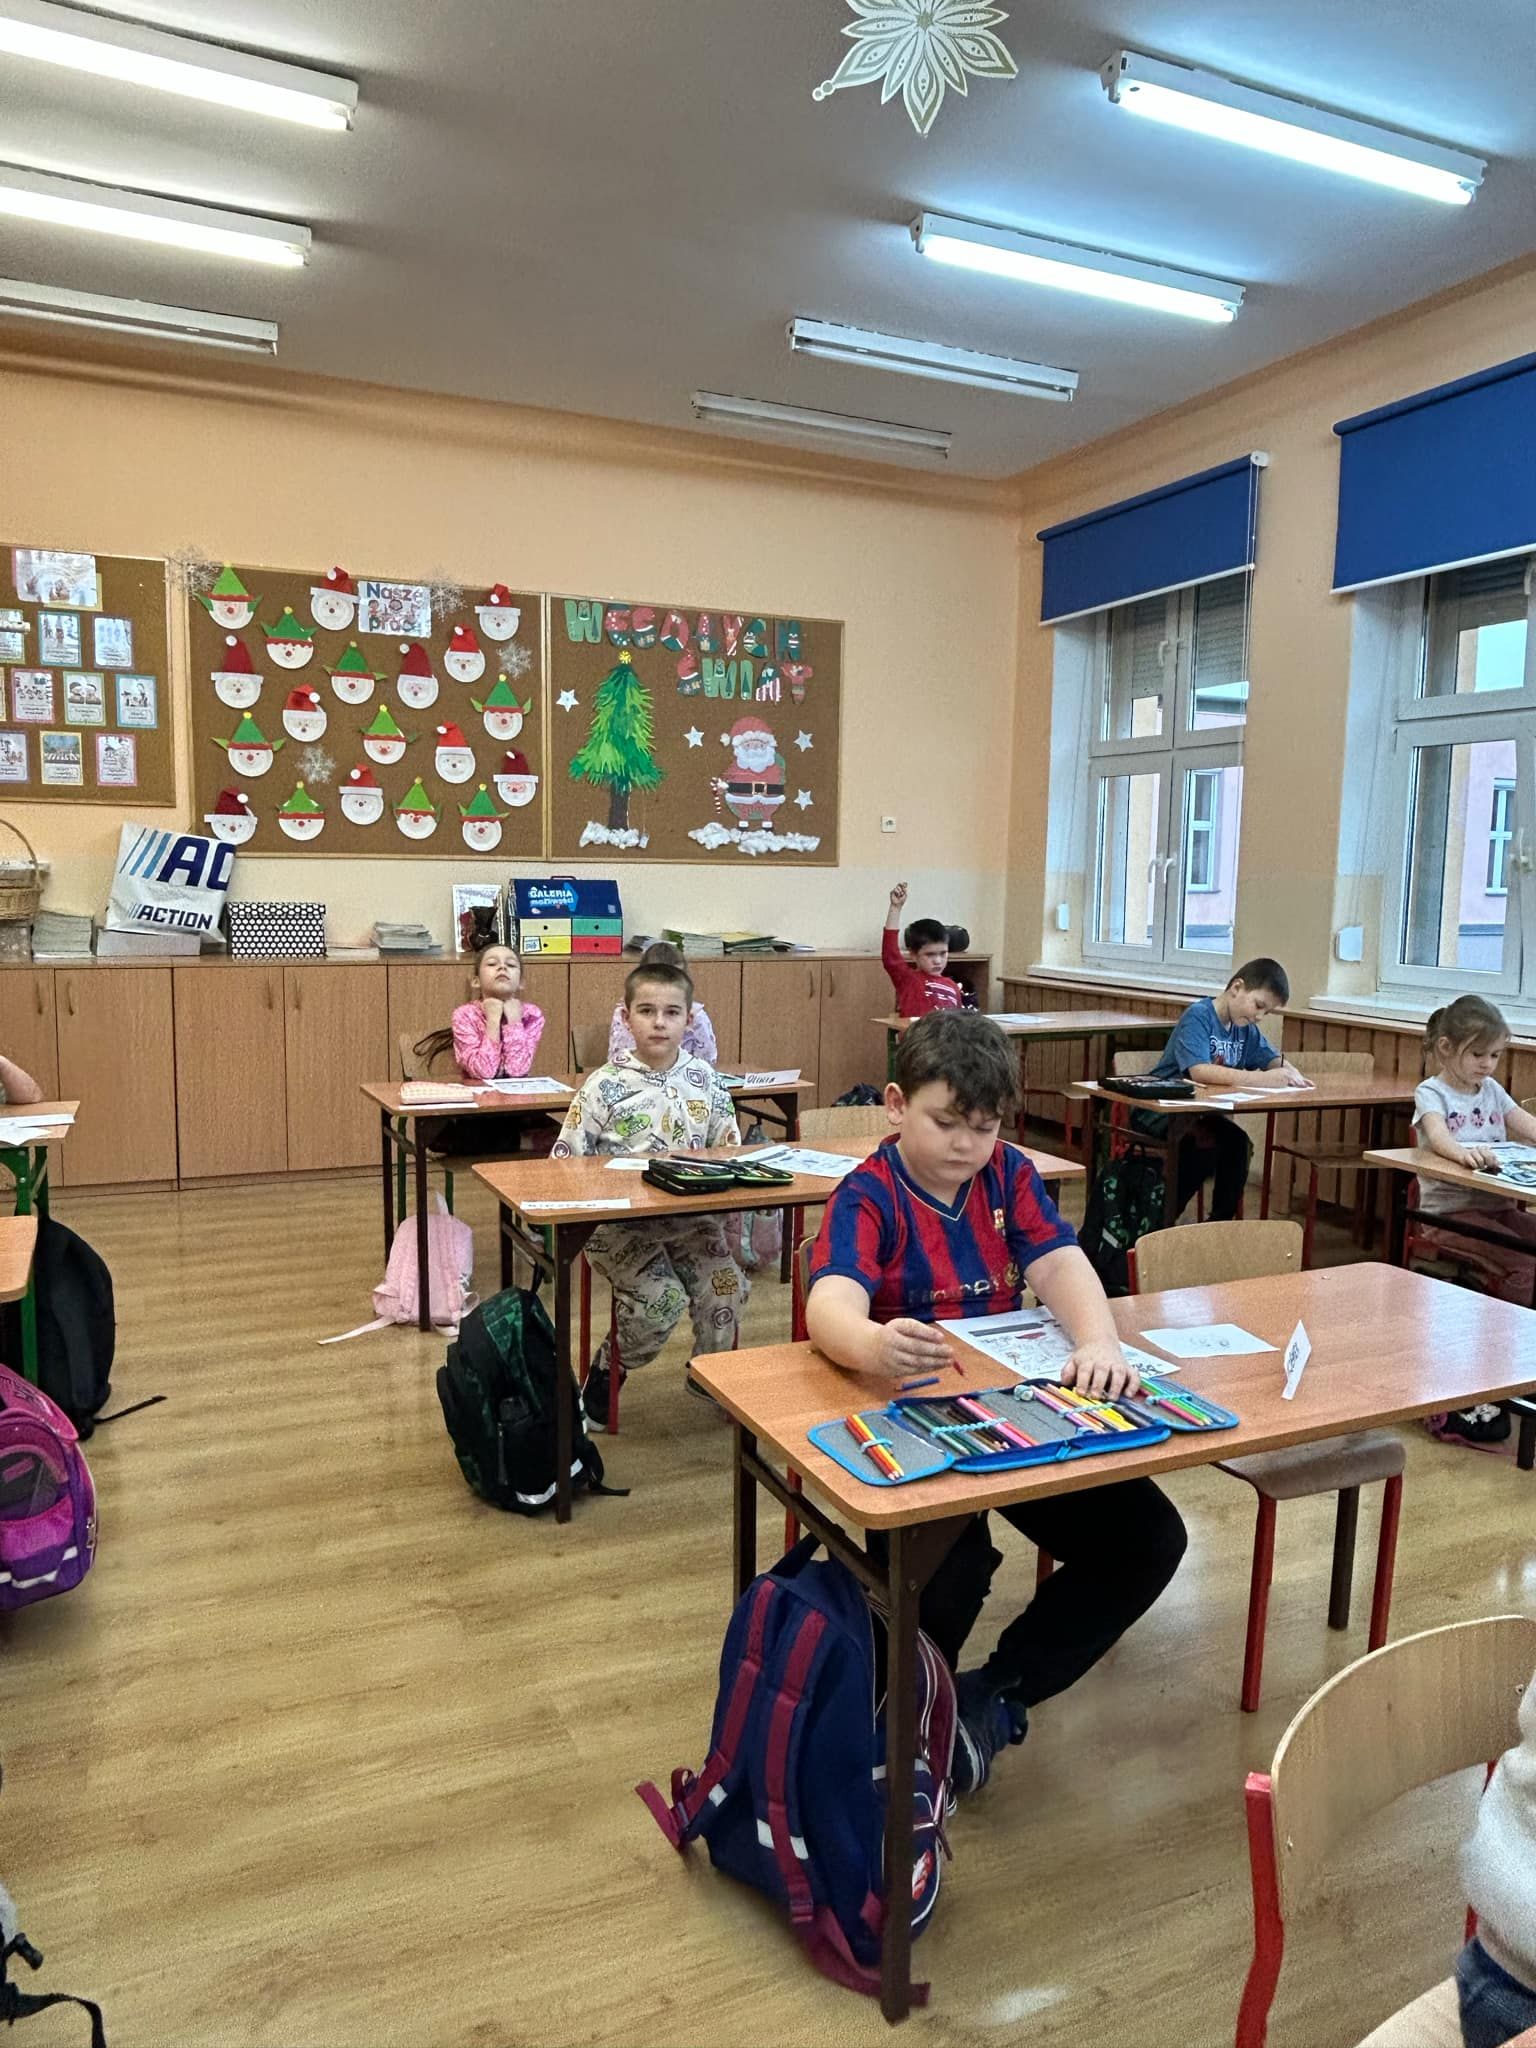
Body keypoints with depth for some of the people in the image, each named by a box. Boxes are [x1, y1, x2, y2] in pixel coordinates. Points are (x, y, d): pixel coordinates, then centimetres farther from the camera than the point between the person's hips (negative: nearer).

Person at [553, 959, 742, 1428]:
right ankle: (606, 1372, 8)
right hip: (619, 1223, -3)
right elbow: (564, 1162, -6)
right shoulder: (605, 1085, -7)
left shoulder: (705, 1078, 4)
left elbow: (730, 1148, 11)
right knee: (662, 1301, -22)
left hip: (690, 1217, 4)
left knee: (724, 1288, -16)